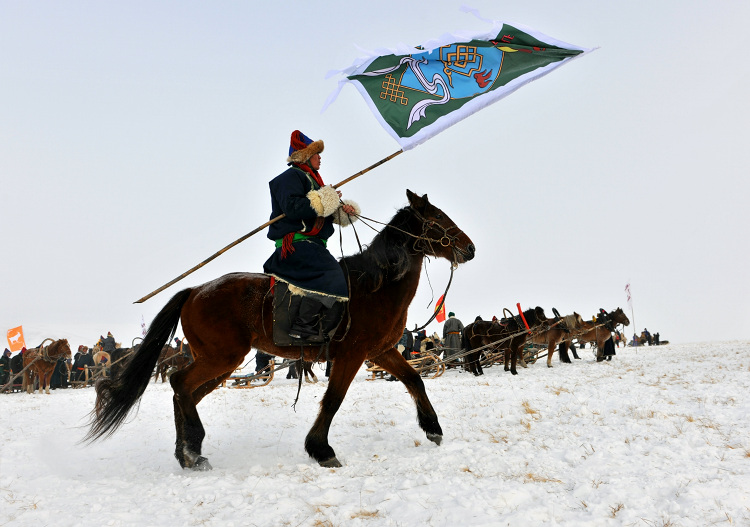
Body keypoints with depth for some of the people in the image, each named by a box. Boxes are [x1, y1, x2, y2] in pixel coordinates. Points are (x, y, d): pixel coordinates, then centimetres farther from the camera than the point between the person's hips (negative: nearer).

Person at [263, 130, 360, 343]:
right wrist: (323, 201, -20)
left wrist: (342, 210, 8)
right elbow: (291, 207, -24)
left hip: (310, 244, 11)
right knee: (329, 273, -25)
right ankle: (304, 326, -26)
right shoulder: (291, 177, -7)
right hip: (296, 243, -11)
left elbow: (323, 212, 27)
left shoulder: (310, 179, 25)